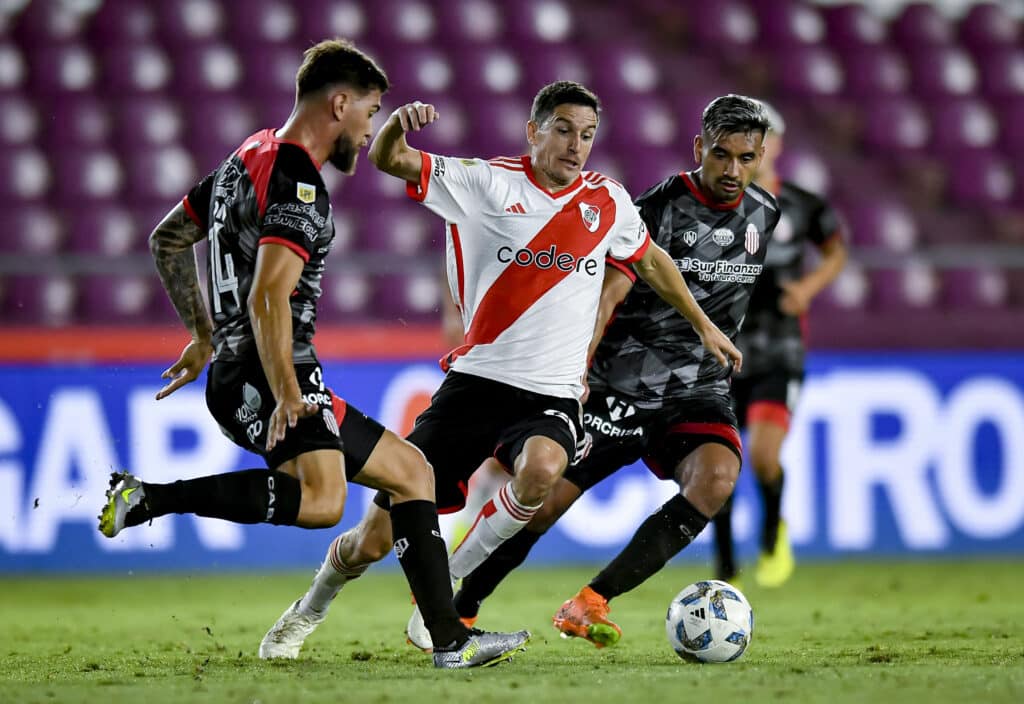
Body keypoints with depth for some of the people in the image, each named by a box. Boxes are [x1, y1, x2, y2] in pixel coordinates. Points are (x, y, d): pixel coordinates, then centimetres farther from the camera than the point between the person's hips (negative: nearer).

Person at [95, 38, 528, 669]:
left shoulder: (249, 159, 18)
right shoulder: (298, 186, -13)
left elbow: (166, 242, 28)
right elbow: (267, 299, -25)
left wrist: (205, 336, 33)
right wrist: (286, 398, -28)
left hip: (237, 376, 11)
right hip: (267, 378, -11)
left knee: (411, 471, 14)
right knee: (321, 500, -34)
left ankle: (452, 639, 9)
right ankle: (147, 498, -23)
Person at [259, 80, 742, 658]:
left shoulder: (608, 202, 8)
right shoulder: (486, 183, -3)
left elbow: (650, 261, 27)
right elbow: (388, 160, -10)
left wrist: (703, 325, 33)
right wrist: (398, 124, -32)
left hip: (552, 398, 1)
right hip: (475, 384, -1)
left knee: (541, 469, -37)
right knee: (373, 542, -1)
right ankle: (314, 606, 35)